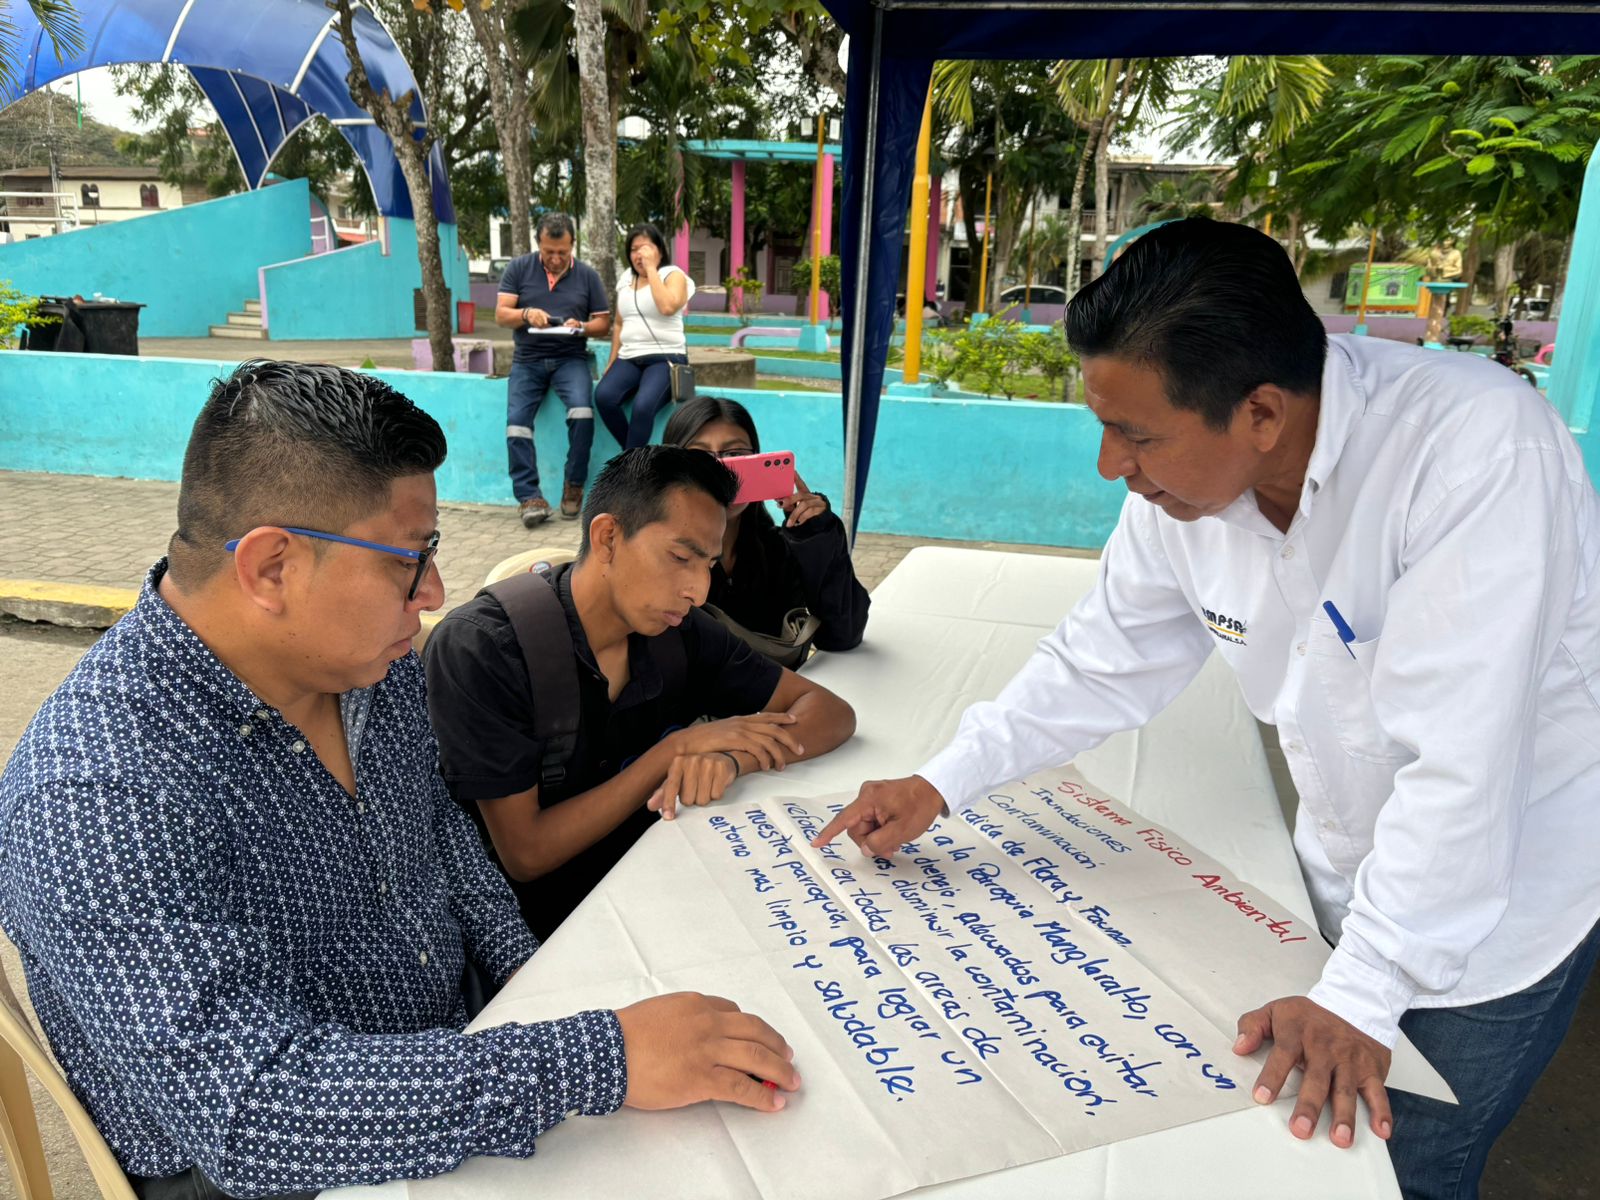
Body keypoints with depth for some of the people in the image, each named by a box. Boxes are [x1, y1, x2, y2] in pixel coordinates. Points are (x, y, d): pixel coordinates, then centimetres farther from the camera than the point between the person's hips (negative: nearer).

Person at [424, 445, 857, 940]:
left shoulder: (679, 632, -4)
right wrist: (678, 748, -21)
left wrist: (731, 757, -21)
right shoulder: (477, 648, -19)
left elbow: (831, 711, 0)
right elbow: (526, 854, -19)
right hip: (529, 931, -5)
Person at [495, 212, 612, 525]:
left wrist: (581, 327, -13)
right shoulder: (519, 268, 8)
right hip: (527, 359, 1)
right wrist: (526, 314, -18)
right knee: (516, 421, -20)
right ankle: (529, 496, -17)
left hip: (570, 358, -1)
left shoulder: (587, 275, 9)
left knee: (582, 411, -29)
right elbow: (500, 315, 3)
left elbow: (604, 323, 9)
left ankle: (573, 486, -13)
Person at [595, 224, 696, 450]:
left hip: (665, 358, -5)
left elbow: (667, 307, -20)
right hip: (629, 358, 5)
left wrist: (651, 268, -12)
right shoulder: (626, 279, 18)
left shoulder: (674, 275, 2)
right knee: (603, 396, -27)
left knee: (643, 405, -34)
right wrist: (612, 362, 12)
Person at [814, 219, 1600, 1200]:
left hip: (1502, 892, -5)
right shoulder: (1183, 473, -14)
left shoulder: (1480, 452, -33)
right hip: (1347, 868, 5)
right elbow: (1106, 662, -3)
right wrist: (941, 783, -7)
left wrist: (1359, 997, -30)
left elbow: (1458, 764, -34)